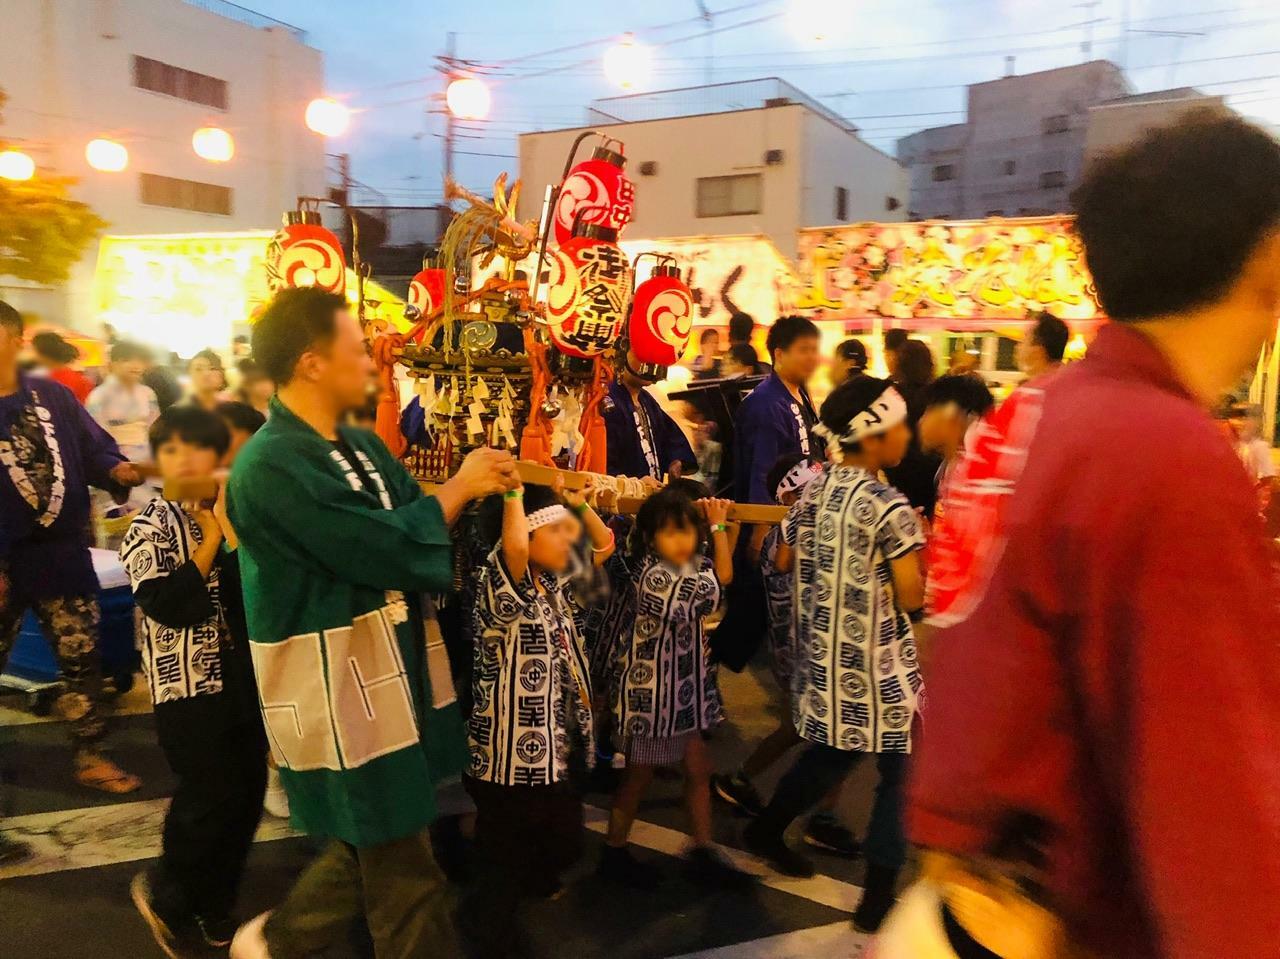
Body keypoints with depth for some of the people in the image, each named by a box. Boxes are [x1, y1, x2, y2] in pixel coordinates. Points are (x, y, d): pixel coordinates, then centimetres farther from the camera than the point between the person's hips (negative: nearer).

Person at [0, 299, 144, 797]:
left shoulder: (54, 396, 1)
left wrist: (119, 470, -19)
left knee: (81, 658, 10)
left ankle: (90, 758, 23)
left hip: (64, 552, 2)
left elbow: (95, 449, 5)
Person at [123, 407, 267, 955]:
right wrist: (214, 537, -21)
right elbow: (166, 605, -20)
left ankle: (213, 909, 29)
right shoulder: (151, 527, -5)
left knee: (249, 792, 9)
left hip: (244, 677, 5)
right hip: (188, 682, -5)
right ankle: (163, 891, 23)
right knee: (211, 797, -5)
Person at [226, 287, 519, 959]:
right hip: (334, 681, -9)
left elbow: (416, 520, 10)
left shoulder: (359, 446, 8)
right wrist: (460, 487, -12)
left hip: (389, 664, 9)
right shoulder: (272, 467, -21)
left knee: (375, 843, 22)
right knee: (400, 866, 7)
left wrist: (484, 482, -5)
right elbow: (386, 547, -25)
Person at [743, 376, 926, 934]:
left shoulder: (813, 491, 3)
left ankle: (766, 831, 39)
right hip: (876, 667, -7)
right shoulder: (890, 506, -18)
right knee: (901, 771, 7)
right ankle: (878, 898, 14)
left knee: (828, 754, 26)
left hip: (822, 656, 8)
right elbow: (911, 598, -15)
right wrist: (914, 548, 0)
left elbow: (784, 562, 13)